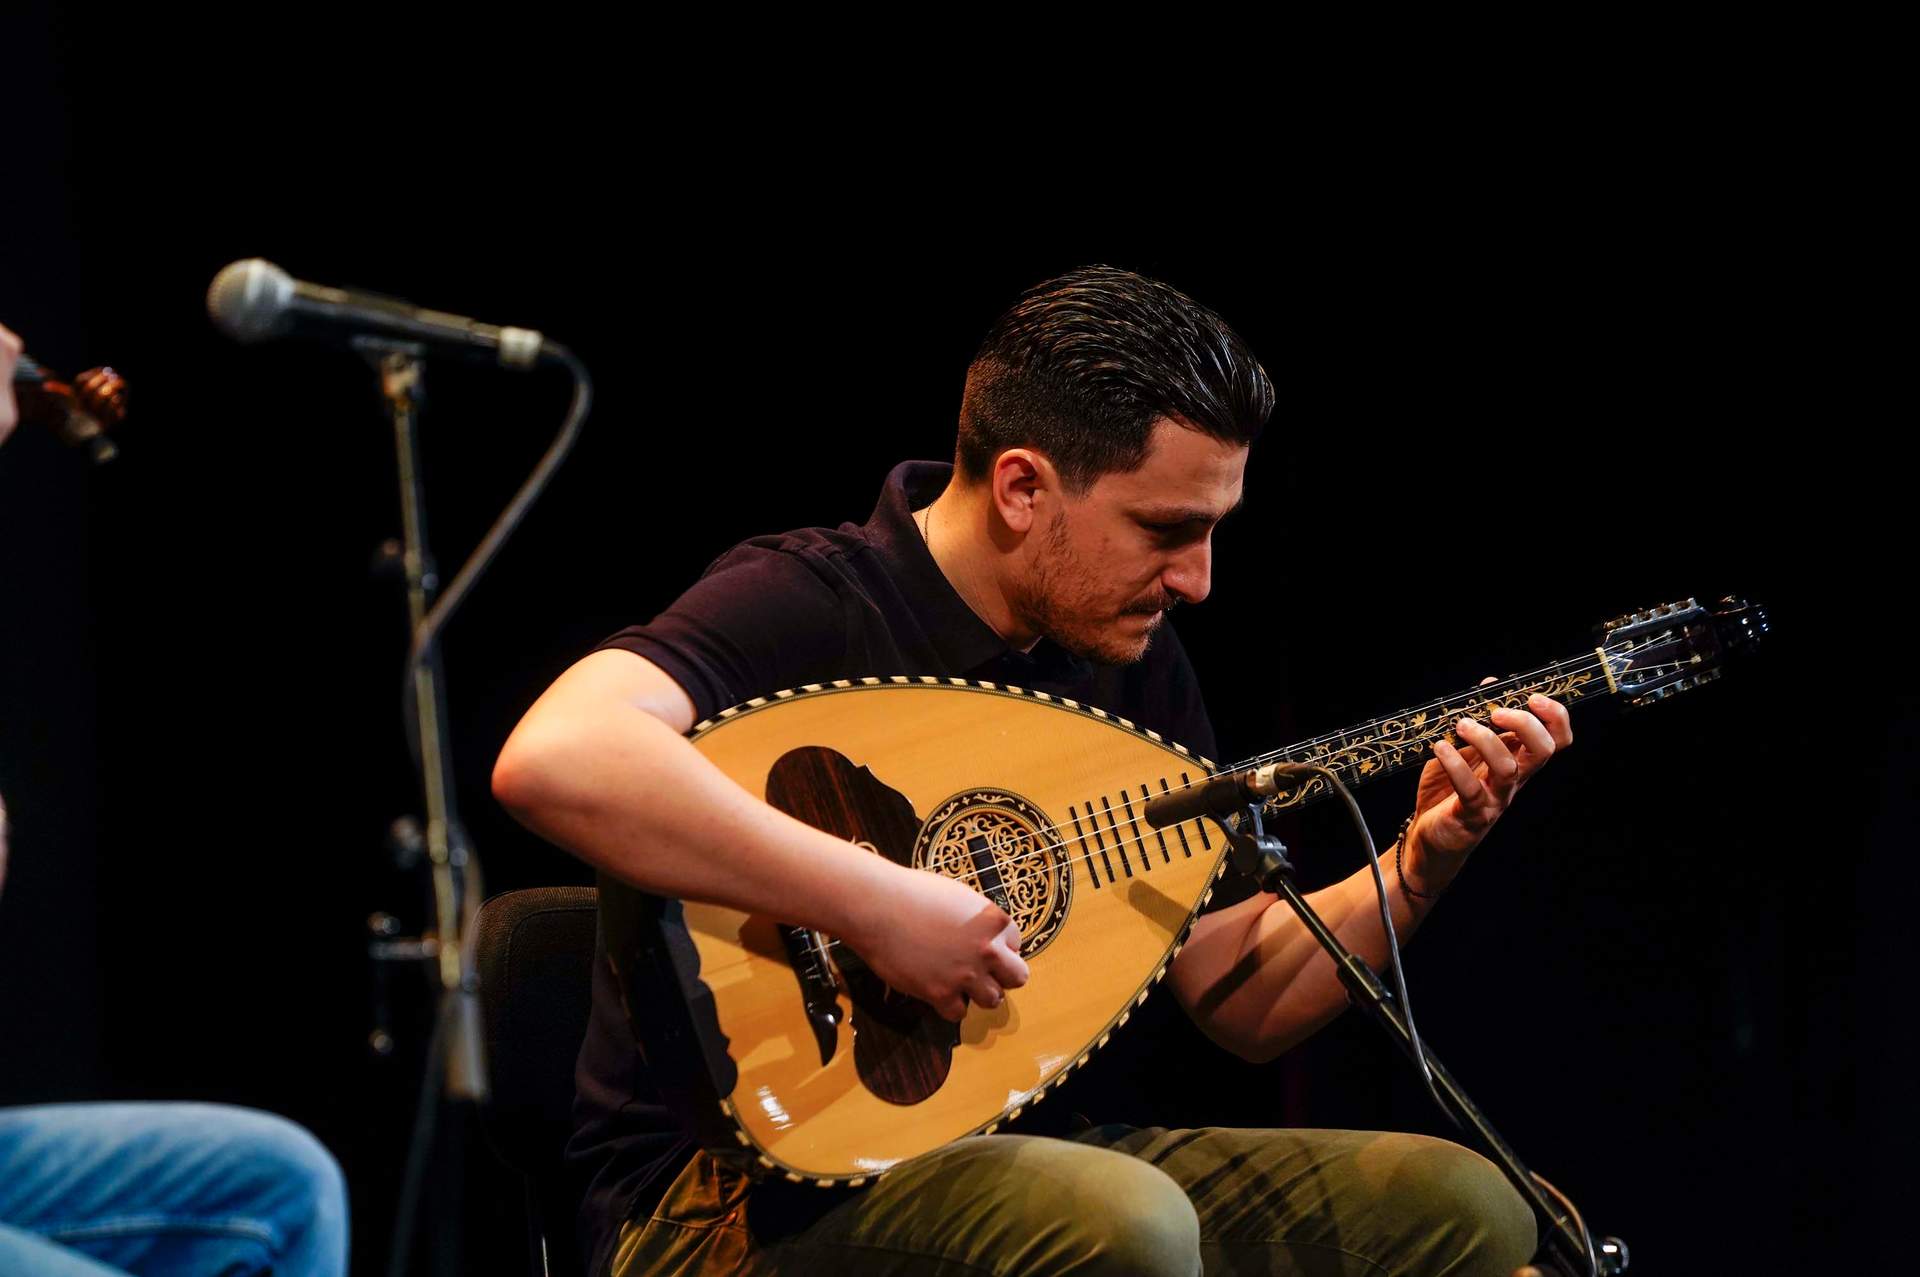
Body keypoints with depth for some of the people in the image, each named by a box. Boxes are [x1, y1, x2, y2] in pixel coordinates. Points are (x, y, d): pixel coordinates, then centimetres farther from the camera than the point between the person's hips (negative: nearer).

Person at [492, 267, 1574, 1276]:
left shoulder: (1132, 660, 9)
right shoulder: (806, 605, -14)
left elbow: (1242, 1002, 16)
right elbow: (555, 757, -35)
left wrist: (1424, 863, -1)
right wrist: (877, 905, -35)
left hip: (1016, 1152, 7)